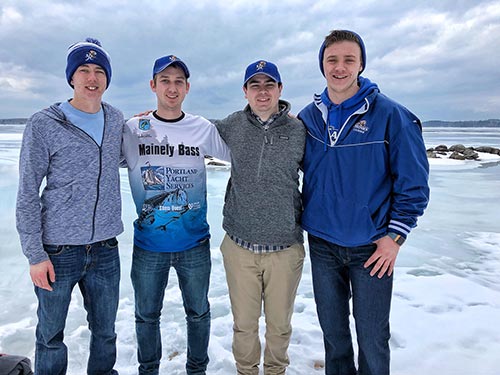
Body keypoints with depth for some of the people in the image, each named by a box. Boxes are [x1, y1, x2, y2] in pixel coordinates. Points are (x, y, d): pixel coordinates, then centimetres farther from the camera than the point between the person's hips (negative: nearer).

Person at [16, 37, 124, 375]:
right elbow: (27, 195, -6)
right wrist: (35, 255, -9)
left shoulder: (116, 120, 6)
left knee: (105, 333, 17)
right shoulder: (43, 125, -7)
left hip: (105, 249, 4)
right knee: (51, 335, 12)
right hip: (58, 251, -3)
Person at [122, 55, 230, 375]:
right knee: (147, 315, 18)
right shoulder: (133, 130, -2)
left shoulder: (203, 129, -2)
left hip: (195, 243, 1)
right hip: (148, 244, 0)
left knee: (198, 312, 18)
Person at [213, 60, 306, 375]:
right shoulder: (231, 126, 1)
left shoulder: (299, 130, -2)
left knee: (279, 324, 15)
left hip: (286, 248, 0)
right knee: (244, 322, 14)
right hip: (239, 247, 1)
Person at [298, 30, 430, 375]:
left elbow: (413, 183, -7)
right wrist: (304, 217, 8)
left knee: (372, 337, 11)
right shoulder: (308, 117, 2)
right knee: (333, 330, 19)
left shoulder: (390, 115, -10)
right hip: (322, 244, 4)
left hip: (372, 248, -3)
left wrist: (395, 236, -10)